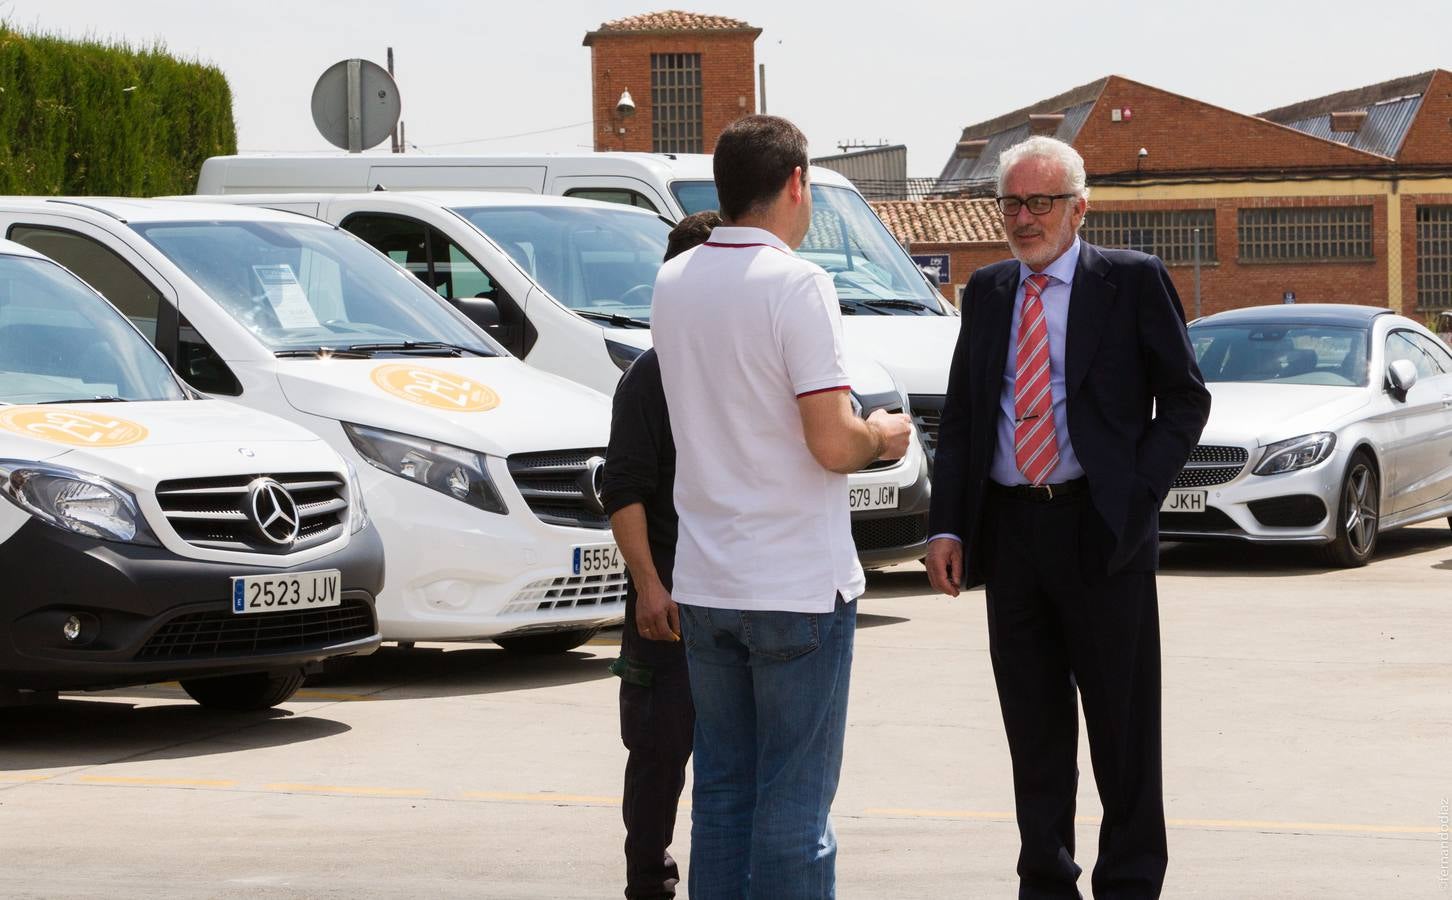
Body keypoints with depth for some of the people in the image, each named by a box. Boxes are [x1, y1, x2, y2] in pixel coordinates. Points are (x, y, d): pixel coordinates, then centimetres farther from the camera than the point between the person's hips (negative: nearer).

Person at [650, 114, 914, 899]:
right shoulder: (796, 285, -14)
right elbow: (832, 445, -18)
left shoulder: (673, 283, 7)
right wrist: (883, 436, 3)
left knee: (720, 794, 12)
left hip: (705, 585, 6)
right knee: (795, 802, -2)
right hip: (799, 584, -6)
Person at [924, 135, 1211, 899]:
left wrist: (1137, 497, -9)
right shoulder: (986, 292, 12)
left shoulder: (1132, 282, 0)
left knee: (1122, 724, 2)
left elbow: (1185, 398, 1)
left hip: (1101, 528, -4)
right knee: (1033, 726, 9)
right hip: (1009, 529, 4)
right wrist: (946, 525, 3)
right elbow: (958, 414, 13)